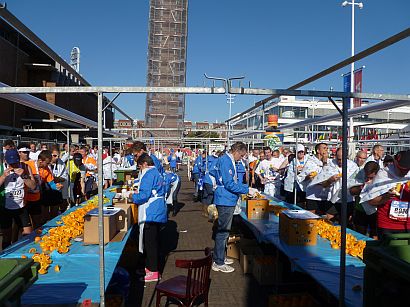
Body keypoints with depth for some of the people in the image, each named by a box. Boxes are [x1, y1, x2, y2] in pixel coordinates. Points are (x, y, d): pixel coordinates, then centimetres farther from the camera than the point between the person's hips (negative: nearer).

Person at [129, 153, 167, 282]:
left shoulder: (148, 174, -15)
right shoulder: (157, 173, 15)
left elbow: (144, 195, -20)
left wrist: (133, 197, -2)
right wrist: (138, 194, 19)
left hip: (151, 214, -10)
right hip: (158, 213, 10)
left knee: (150, 242, -2)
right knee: (153, 241, 17)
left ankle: (153, 272, 6)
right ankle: (151, 266, 29)